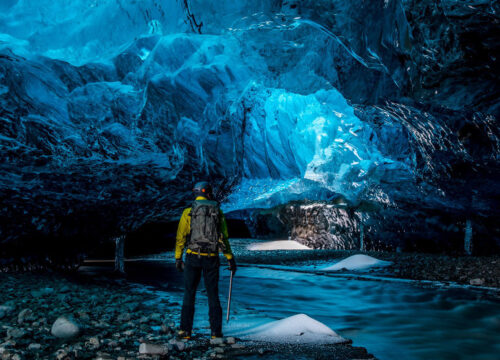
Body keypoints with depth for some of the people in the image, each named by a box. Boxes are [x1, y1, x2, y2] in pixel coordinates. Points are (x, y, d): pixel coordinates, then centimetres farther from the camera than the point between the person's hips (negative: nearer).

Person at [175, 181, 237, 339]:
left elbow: (181, 237, -1)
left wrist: (178, 258, 5)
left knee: (189, 294, 7)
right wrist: (230, 259, 10)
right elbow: (224, 238, 4)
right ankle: (216, 331, 9)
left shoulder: (188, 212, 0)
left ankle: (185, 331, 5)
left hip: (193, 257, -1)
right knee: (213, 295, 9)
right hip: (212, 259, 1)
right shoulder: (218, 212, 4)